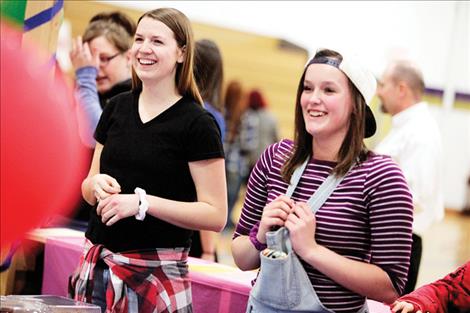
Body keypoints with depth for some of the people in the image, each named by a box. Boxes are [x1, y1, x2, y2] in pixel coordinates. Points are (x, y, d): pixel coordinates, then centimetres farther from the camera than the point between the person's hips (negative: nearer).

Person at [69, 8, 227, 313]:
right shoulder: (117, 108, 8)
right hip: (97, 266, 5)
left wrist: (143, 202, -20)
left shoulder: (198, 124, -8)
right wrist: (96, 184, -6)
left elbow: (216, 215, -11)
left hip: (156, 273, -5)